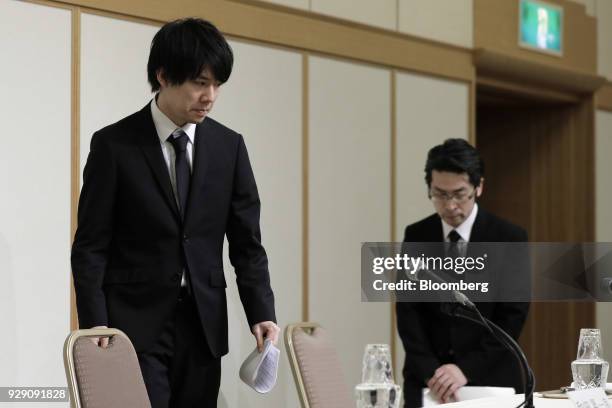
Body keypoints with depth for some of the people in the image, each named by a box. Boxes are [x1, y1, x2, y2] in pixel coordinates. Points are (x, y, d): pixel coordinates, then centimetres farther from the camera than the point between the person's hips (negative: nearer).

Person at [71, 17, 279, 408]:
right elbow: (90, 247, -4)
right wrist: (95, 324, -14)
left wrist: (262, 314, -7)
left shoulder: (229, 146, 6)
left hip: (203, 324, 4)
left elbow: (247, 242, 6)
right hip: (136, 324, -3)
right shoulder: (114, 145, -4)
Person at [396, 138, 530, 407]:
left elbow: (512, 316, -9)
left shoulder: (509, 238, -4)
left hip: (489, 380, -2)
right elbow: (408, 310, -2)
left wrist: (466, 370, -18)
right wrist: (430, 372, -15)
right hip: (426, 381, 2)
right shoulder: (415, 237, 3)